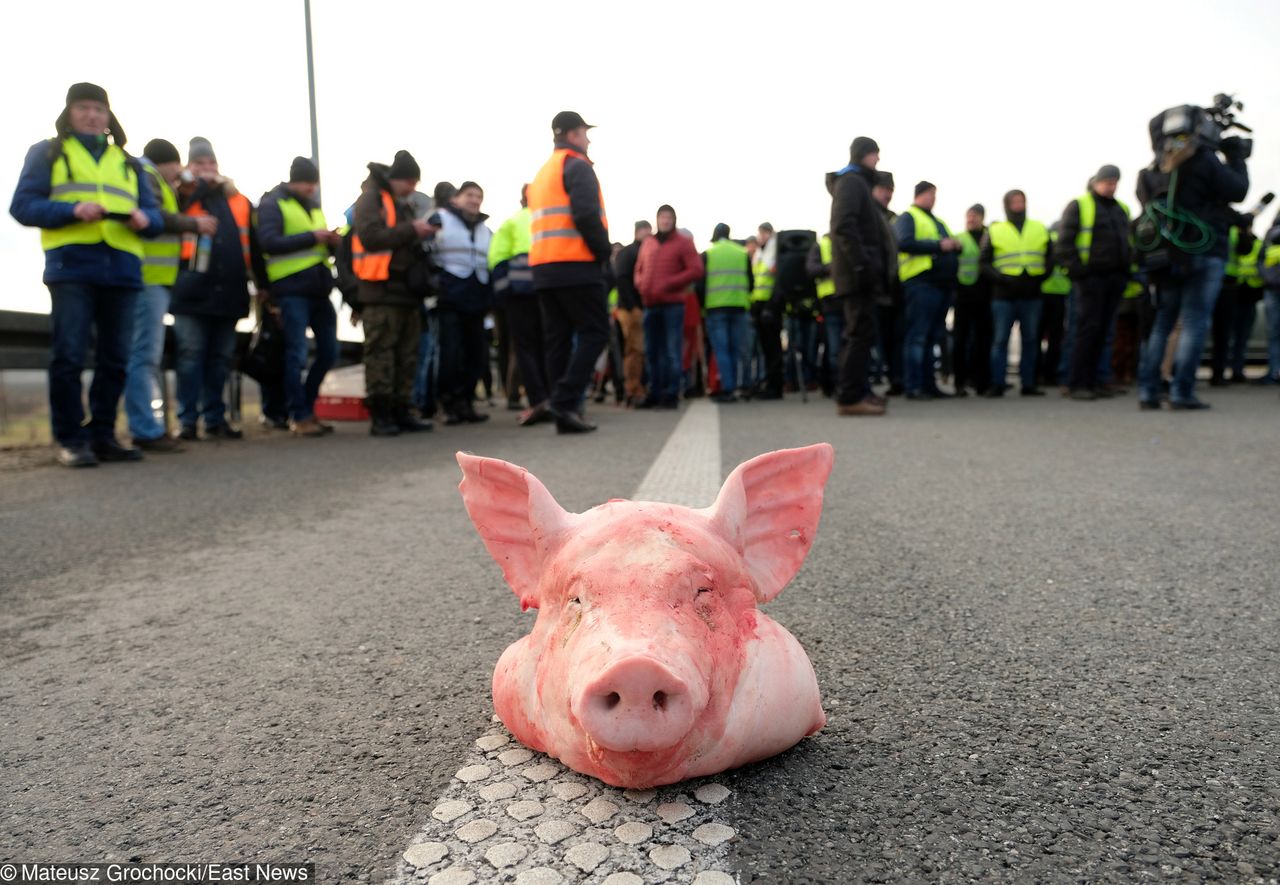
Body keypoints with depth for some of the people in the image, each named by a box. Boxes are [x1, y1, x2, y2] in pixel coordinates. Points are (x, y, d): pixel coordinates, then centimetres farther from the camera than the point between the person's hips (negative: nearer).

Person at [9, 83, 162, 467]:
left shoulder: (127, 162, 23)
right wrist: (73, 210, -14)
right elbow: (23, 205, 3)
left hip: (122, 270, 3)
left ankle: (102, 435, 12)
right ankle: (70, 439, -1)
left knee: (115, 359, 3)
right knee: (69, 356, -7)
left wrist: (144, 219, -7)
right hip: (70, 267, -3)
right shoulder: (47, 152, 13)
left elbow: (154, 214, 17)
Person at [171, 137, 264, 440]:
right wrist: (202, 185, -3)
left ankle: (215, 418, 15)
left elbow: (253, 247, 17)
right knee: (191, 354, -3)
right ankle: (188, 420, 1)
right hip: (193, 290, -3)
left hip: (229, 291, 3)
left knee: (221, 357, 8)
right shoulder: (182, 196, 8)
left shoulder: (240, 201, 16)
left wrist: (262, 284, 13)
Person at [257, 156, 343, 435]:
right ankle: (300, 416, 4)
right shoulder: (272, 203, -1)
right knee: (297, 355, -4)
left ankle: (305, 407, 23)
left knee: (329, 352, 9)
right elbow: (268, 242, -14)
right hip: (291, 289, -7)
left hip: (318, 289, 7)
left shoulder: (313, 206, 22)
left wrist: (332, 241, 2)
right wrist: (312, 237, -16)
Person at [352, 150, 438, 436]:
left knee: (407, 354, 7)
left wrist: (422, 233, 10)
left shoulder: (402, 204, 23)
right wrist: (411, 230, -16)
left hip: (407, 288, 8)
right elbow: (371, 236, -17)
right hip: (382, 290, -8)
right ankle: (379, 415, -8)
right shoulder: (371, 198, -2)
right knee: (381, 353, -9)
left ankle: (400, 410, 12)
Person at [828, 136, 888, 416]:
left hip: (859, 272, 10)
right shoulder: (852, 182, -6)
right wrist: (861, 263, -25)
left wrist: (868, 264, 18)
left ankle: (858, 391, 18)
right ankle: (850, 397, -11)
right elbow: (844, 226, -20)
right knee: (861, 332, -11)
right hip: (858, 272, -10)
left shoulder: (857, 183, 25)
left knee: (858, 332, 12)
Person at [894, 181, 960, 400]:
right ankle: (914, 387, -11)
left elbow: (949, 245, 29)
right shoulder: (908, 217, 1)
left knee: (930, 337, 10)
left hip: (941, 284, 9)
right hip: (921, 282, -9)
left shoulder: (936, 221, 28)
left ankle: (929, 384, 13)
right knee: (918, 336, -11)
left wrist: (955, 245, 5)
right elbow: (904, 242, -16)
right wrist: (938, 245, -16)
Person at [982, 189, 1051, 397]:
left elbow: (1050, 256, 17)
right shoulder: (994, 231, 6)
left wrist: (1041, 276, 0)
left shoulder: (1040, 229, 15)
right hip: (1004, 294, -3)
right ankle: (997, 385, -3)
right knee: (1000, 340, -5)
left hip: (1031, 294, 3)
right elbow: (984, 261, 1)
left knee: (1031, 340, 5)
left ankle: (1028, 384, 10)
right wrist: (1001, 278, -13)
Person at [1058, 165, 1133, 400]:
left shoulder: (1122, 209, 20)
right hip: (1091, 278, -6)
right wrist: (1078, 271, -14)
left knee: (1103, 332, 5)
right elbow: (1065, 243, -7)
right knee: (1088, 329, -11)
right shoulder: (1079, 206, 0)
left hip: (1115, 279, 6)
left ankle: (1092, 380, 10)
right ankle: (1077, 383, -8)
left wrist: (1126, 271, 13)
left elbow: (1129, 241, 25)